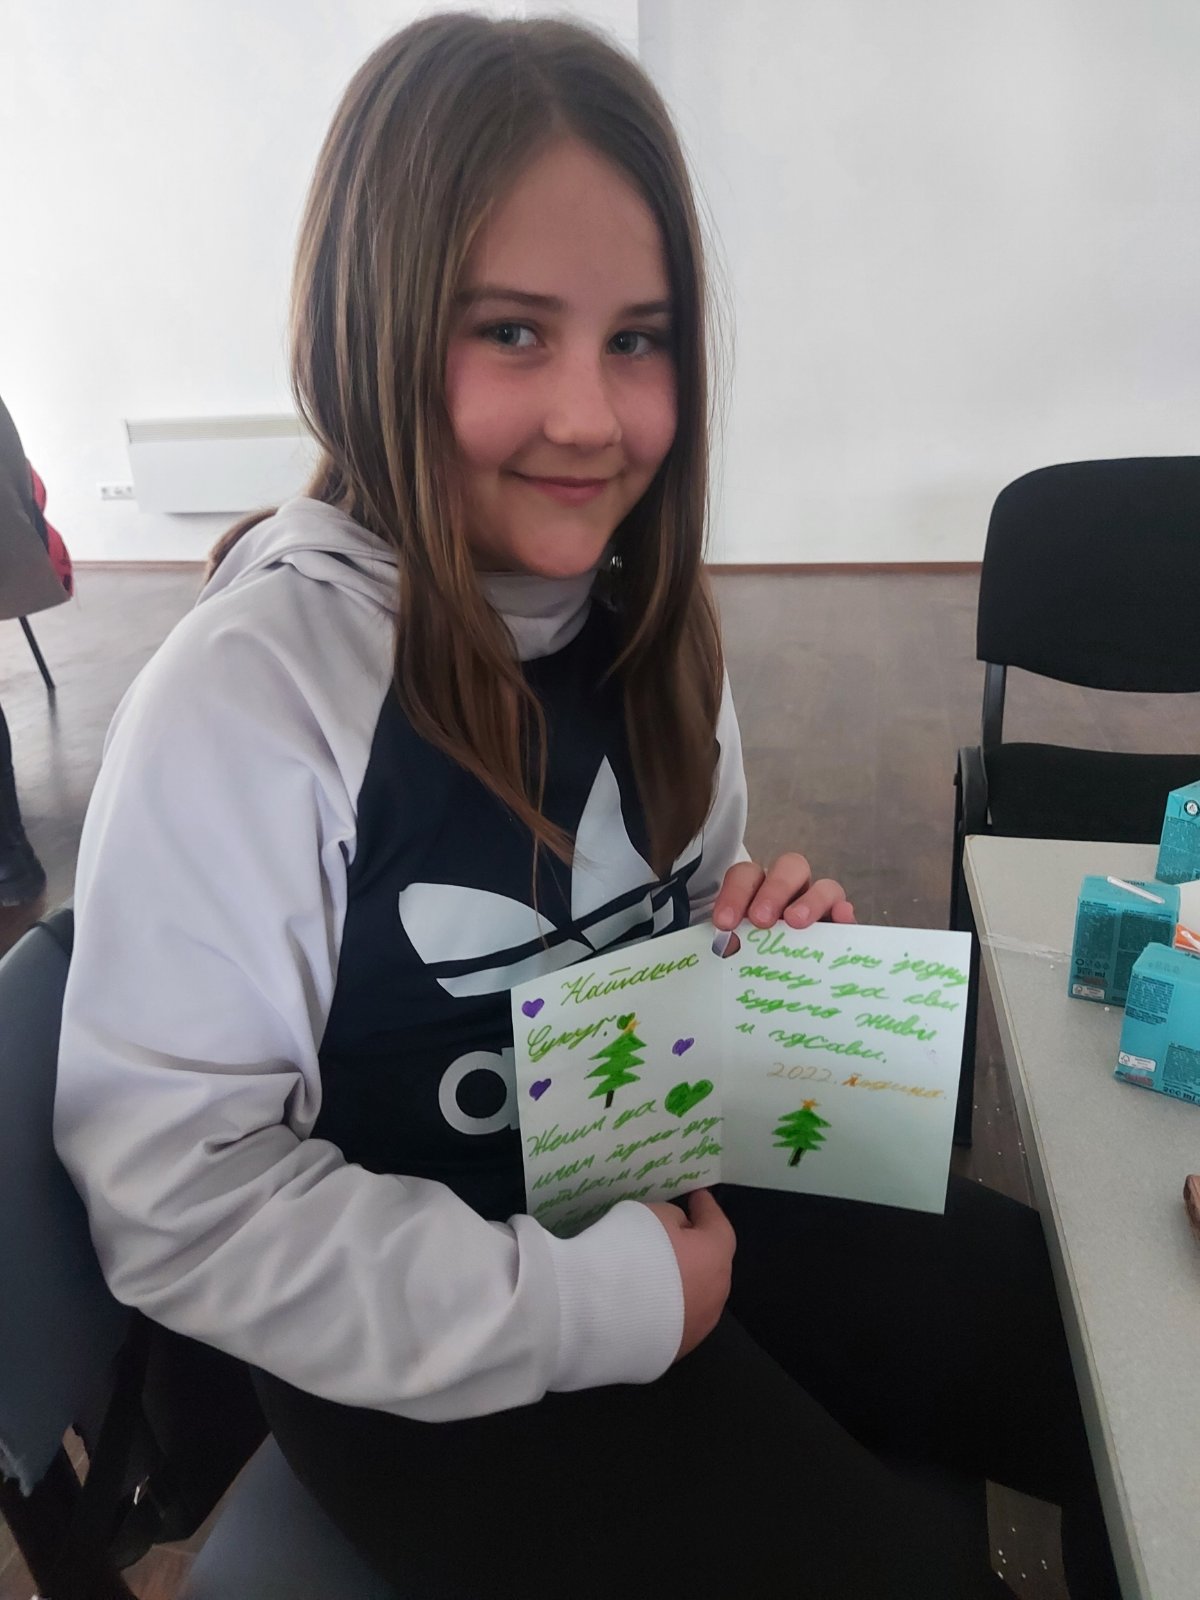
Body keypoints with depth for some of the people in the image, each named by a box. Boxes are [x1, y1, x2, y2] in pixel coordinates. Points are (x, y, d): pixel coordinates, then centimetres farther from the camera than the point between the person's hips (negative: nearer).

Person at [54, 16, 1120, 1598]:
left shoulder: (639, 620, -2)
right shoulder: (250, 689, -23)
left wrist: (774, 935, -10)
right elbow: (176, 1198, -20)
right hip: (433, 1349, -5)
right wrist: (603, 1298, -20)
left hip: (687, 1190, 6)